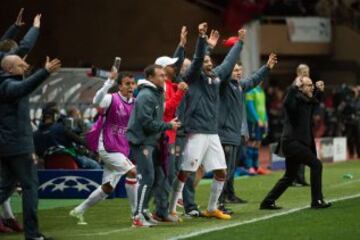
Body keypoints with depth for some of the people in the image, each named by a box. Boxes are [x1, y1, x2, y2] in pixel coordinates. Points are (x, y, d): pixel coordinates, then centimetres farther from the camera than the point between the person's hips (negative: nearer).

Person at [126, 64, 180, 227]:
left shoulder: (158, 94, 15)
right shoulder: (146, 96, -16)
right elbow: (147, 123, -21)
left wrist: (161, 134, 7)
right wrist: (168, 126, -13)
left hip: (151, 141, 10)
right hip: (141, 141, -10)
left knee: (151, 177, 12)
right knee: (147, 178, -13)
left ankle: (143, 210, 21)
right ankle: (138, 216, -13)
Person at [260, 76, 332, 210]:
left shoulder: (307, 101, 13)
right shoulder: (296, 99, -13)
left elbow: (316, 102, 37)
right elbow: (287, 103, -38)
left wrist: (320, 91, 21)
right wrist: (295, 87, -32)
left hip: (297, 143, 10)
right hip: (292, 142, -10)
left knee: (289, 176, 15)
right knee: (316, 164, -15)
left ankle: (267, 202, 20)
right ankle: (317, 200, -13)